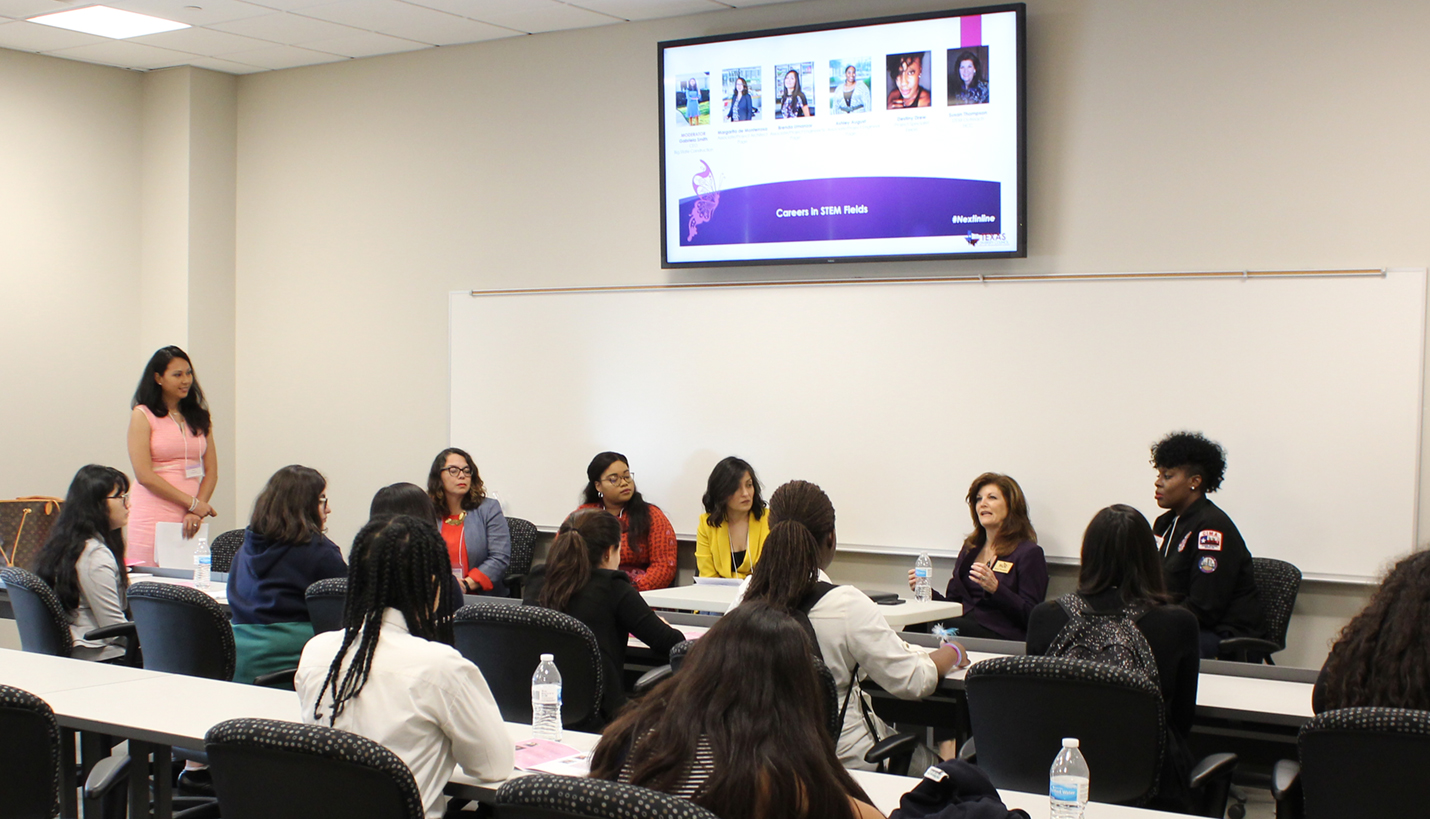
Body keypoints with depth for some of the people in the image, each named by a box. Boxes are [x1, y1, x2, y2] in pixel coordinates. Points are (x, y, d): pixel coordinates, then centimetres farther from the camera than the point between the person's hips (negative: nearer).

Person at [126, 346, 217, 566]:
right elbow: (144, 474, -7)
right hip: (153, 521, -4)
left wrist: (196, 513, -8)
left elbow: (211, 471, 8)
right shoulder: (143, 415, 1)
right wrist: (192, 503, -11)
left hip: (189, 522, 4)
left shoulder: (199, 417, 14)